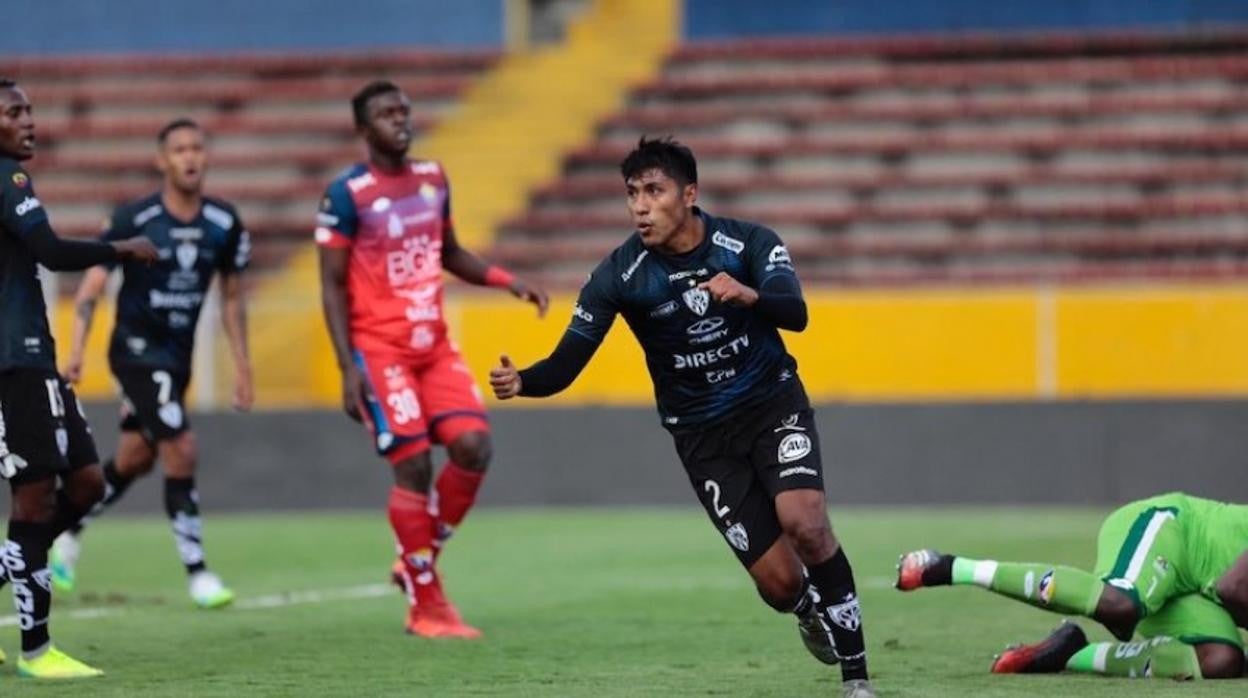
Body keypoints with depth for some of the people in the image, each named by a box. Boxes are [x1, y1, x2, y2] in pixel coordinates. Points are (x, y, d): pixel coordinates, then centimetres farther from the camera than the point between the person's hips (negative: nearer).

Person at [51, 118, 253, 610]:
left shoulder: (225, 224, -1)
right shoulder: (133, 219, -14)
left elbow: (232, 297, 10)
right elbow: (93, 283, -10)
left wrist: (242, 367, 9)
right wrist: (77, 349, -21)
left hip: (177, 356, 6)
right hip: (137, 349, -6)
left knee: (133, 462, 15)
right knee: (182, 451, -16)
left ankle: (67, 534, 36)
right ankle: (197, 572, -8)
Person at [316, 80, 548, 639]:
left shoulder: (433, 178, 10)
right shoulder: (347, 194, -8)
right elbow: (332, 285, -8)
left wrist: (508, 282, 9)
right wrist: (348, 368, -15)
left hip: (434, 346, 6)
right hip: (380, 350, -6)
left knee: (473, 446, -9)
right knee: (413, 465, -10)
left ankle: (420, 560, 12)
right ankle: (425, 604, 1)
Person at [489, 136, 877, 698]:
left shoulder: (749, 244, -14)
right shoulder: (620, 274, -13)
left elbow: (795, 315, -29)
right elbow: (567, 363, -17)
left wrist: (749, 295, -51)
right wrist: (522, 382, -39)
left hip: (773, 403, -1)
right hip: (702, 434, 1)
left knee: (803, 521, -27)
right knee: (779, 583, -9)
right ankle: (813, 610, 31)